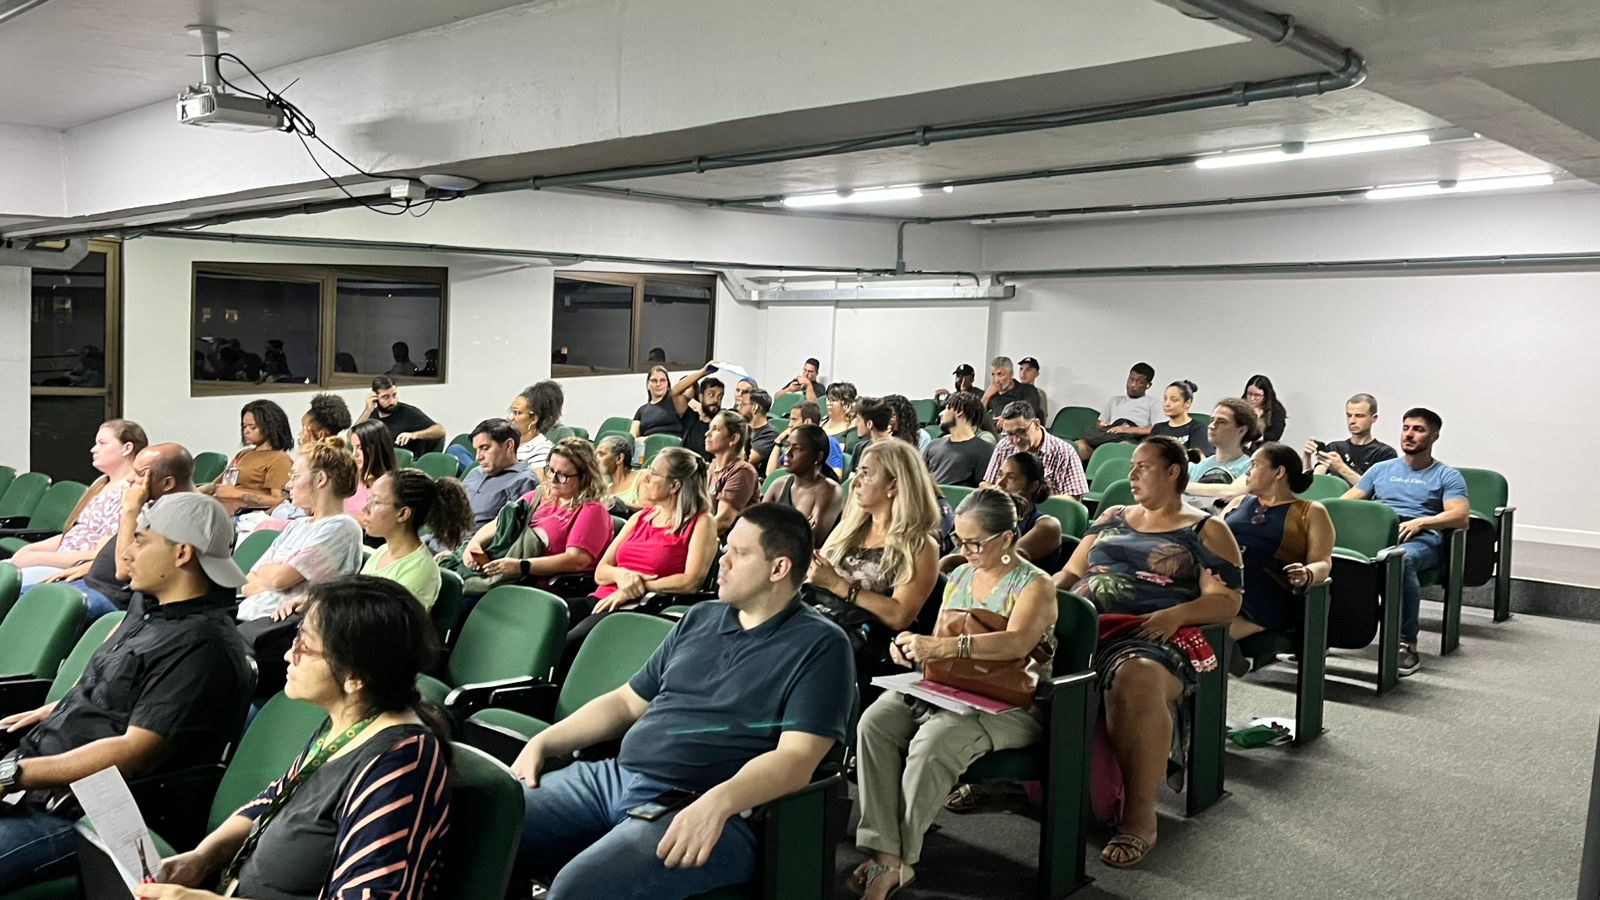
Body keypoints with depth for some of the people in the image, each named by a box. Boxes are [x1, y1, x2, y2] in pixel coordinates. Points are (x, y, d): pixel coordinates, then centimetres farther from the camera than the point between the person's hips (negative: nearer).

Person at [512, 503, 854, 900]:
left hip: (699, 807, -6)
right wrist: (544, 742, 12)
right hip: (613, 776, 7)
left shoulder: (819, 644, -4)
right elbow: (627, 702, 23)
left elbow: (796, 759, -14)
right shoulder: (699, 618, 17)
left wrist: (717, 803, -30)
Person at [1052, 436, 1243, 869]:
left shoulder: (1207, 531, 14)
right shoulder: (1112, 519, 29)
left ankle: (1139, 818, -32)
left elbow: (1226, 602, 4)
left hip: (1152, 637, -5)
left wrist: (1175, 614, -14)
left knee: (1136, 679, -41)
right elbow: (1070, 572, 25)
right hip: (1081, 626, 5)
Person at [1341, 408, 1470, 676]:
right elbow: (1347, 500, 22)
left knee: (1403, 559, -42)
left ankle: (1407, 645, -36)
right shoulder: (1381, 469, 29)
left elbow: (1460, 515, 0)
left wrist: (1420, 522, -17)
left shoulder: (1448, 476, 18)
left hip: (1421, 538, -3)